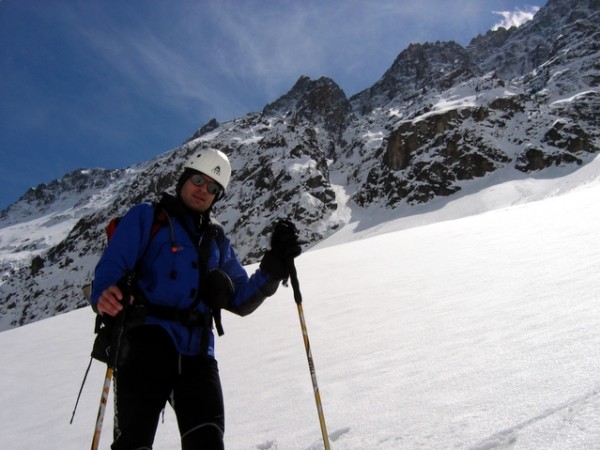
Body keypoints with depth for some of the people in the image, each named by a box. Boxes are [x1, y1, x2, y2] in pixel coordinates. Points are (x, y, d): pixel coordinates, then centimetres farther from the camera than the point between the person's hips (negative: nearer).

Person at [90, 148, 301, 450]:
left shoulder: (217, 241, 23)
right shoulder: (146, 217, 10)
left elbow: (240, 300, 18)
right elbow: (112, 265, -5)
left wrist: (275, 264, 4)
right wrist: (104, 295, -29)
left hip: (197, 352, 4)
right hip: (147, 341, -4)